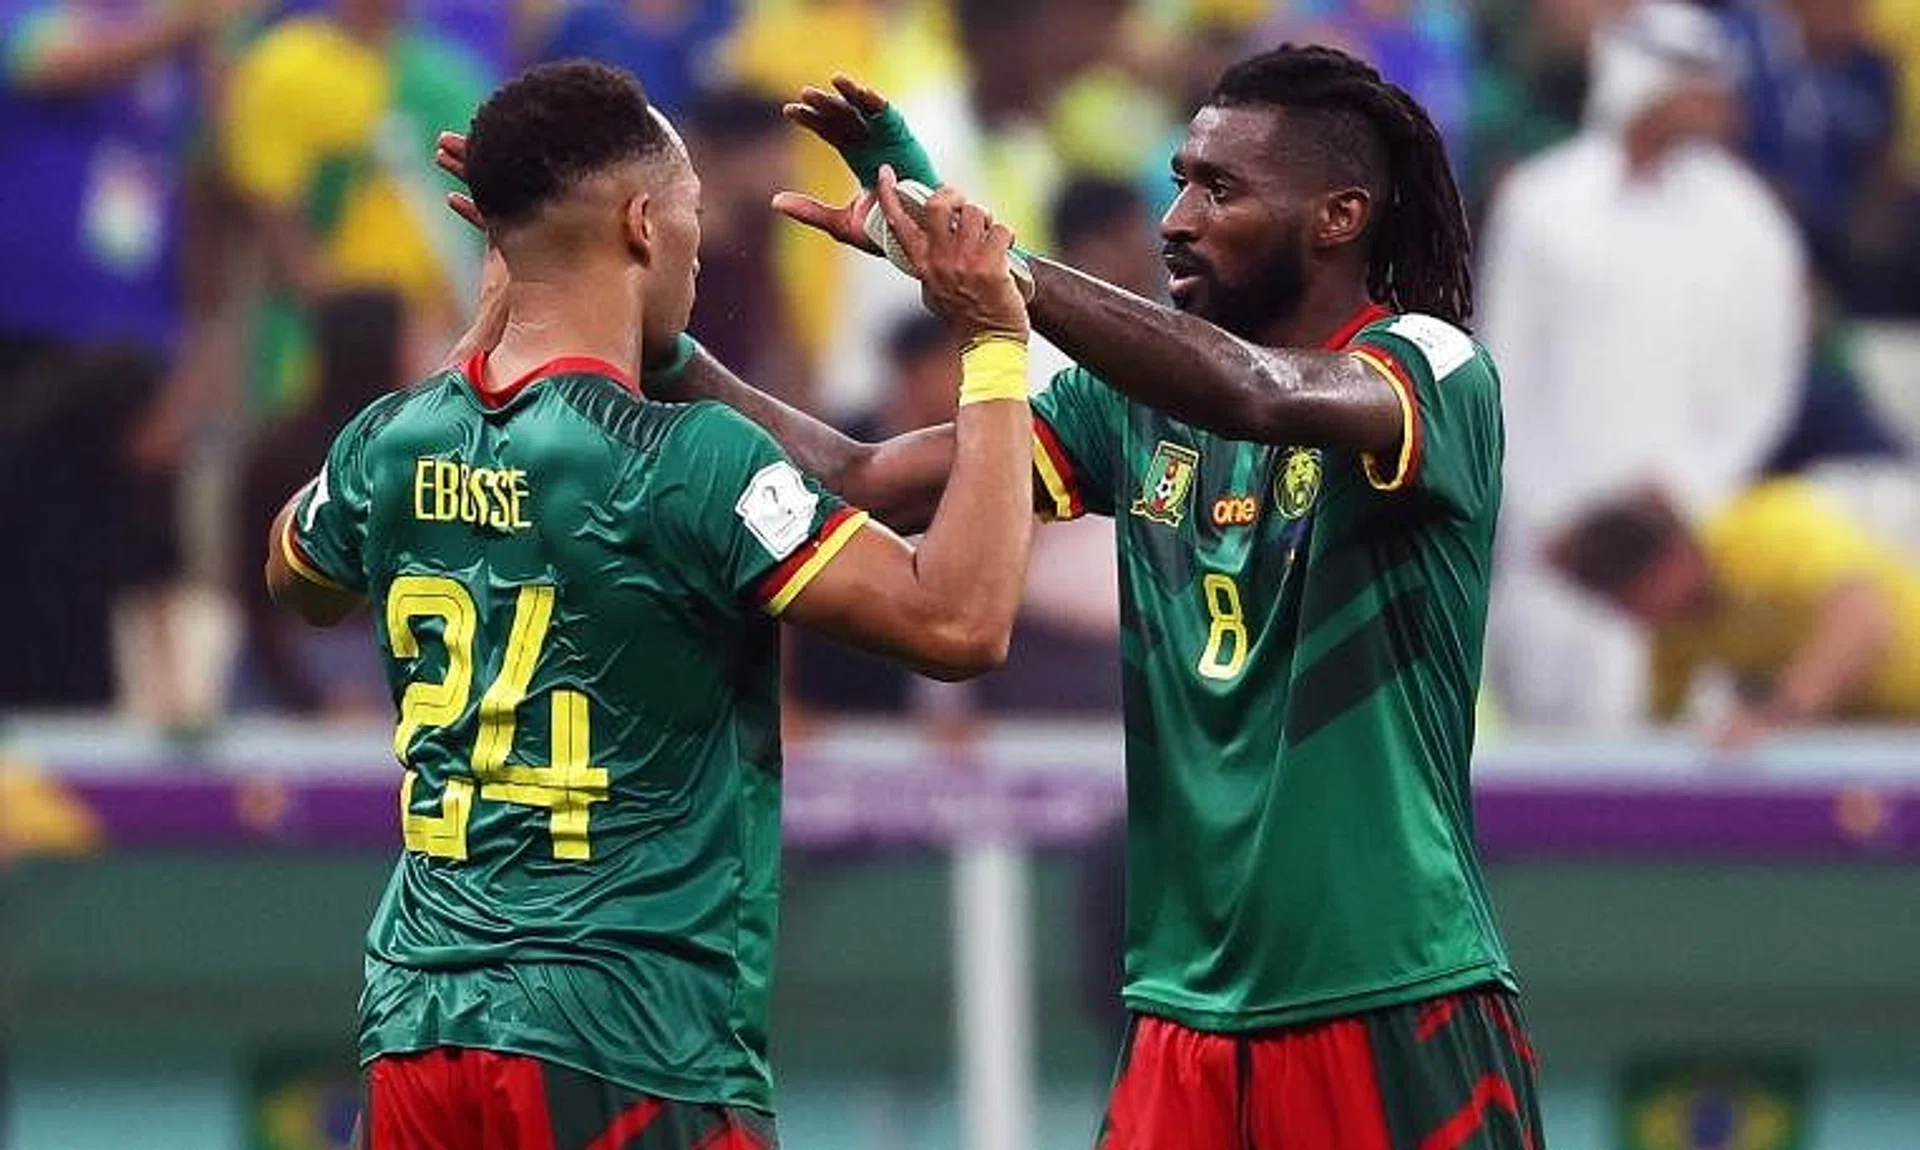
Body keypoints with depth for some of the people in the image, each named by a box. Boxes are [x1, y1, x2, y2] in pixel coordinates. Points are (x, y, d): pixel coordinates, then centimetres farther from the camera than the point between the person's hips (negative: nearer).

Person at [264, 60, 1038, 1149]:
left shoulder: (391, 446, 5)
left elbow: (298, 583, 30)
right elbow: (960, 621, -19)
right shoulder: (686, 461, -15)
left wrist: (487, 327, 30)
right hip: (630, 1058, -7)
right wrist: (995, 345, -10)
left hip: (420, 1030, 7)